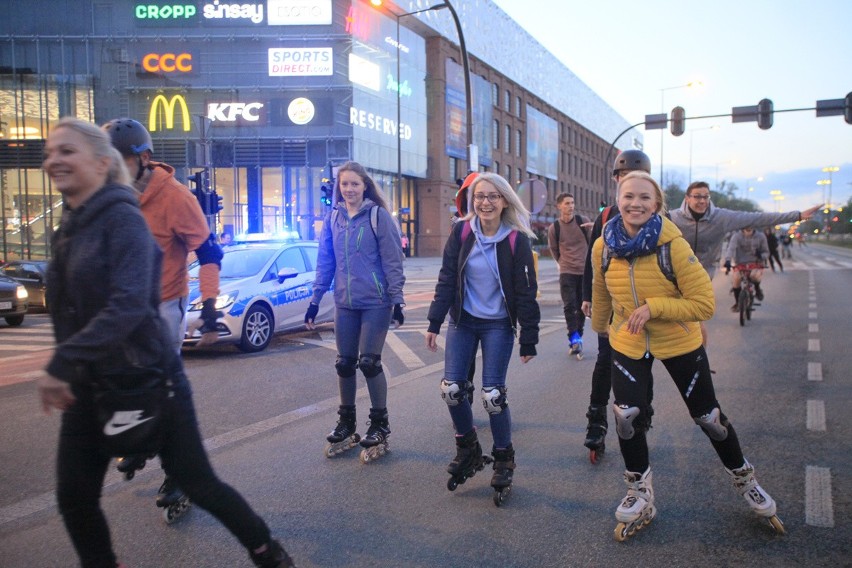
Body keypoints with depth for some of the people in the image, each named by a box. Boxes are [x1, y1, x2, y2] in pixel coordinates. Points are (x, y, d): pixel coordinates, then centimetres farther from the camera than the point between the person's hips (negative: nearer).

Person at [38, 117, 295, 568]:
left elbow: (128, 306, -27)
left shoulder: (123, 218, -15)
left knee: (197, 483, 3)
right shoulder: (67, 230, 11)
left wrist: (60, 364, -29)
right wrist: (65, 371, 13)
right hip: (88, 387, 7)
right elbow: (68, 313, 17)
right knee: (74, 498, 7)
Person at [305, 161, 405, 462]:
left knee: (369, 362, -3)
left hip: (376, 302, -4)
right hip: (345, 303, 5)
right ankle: (346, 425, 25)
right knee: (344, 364, 9)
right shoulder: (332, 218, 7)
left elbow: (392, 261, -7)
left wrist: (397, 299, -10)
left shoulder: (379, 216, -7)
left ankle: (379, 426, 14)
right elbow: (325, 262, 10)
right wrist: (315, 299, 8)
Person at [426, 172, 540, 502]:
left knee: (493, 395, -6)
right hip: (462, 321, 3)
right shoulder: (462, 232, -4)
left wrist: (528, 340, -8)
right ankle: (467, 448, 23)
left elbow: (526, 292, -9)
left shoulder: (516, 239, -11)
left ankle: (503, 458, 18)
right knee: (451, 388, -1)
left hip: (498, 326, -3)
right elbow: (446, 279, 0)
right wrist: (434, 323, -4)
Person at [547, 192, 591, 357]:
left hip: (585, 271, 1)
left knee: (582, 306, 6)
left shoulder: (583, 221, -3)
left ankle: (576, 339, 16)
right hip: (567, 272, -1)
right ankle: (575, 339, -10)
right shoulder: (554, 228, -3)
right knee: (569, 305, -13)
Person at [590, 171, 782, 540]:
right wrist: (599, 325, 22)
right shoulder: (603, 247, -10)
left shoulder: (673, 245, -22)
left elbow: (704, 304, -22)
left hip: (679, 343, -2)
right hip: (628, 345, 3)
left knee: (708, 417, 10)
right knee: (626, 417, -2)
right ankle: (640, 497, 23)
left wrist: (653, 306, -28)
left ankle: (744, 480, 38)